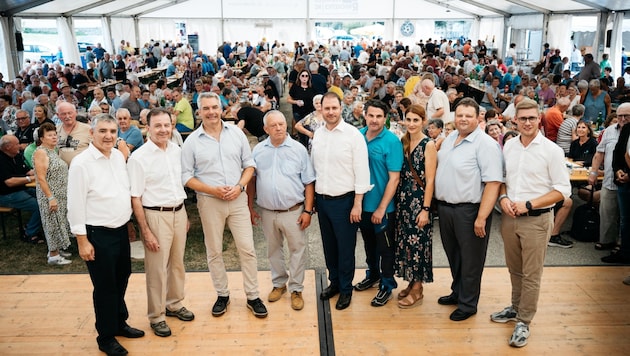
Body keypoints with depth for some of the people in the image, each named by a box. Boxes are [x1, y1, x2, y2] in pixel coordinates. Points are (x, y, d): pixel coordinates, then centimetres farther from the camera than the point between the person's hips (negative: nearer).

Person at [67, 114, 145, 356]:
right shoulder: (81, 163, -16)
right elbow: (75, 206, -15)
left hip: (121, 229, 6)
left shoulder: (119, 156, 4)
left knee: (121, 280, 20)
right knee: (105, 287, 7)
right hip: (98, 235, -6)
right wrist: (82, 241, -14)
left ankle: (120, 323, 40)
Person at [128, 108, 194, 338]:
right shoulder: (139, 157, -13)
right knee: (157, 268, 5)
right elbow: (135, 198, -12)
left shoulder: (177, 150, 3)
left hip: (179, 212, 6)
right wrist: (146, 231, -14)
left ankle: (174, 304, 37)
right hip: (156, 215, -5)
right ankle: (157, 316, 22)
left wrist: (184, 214, 15)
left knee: (177, 263, 17)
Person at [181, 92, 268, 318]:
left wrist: (239, 186, -11)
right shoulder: (192, 142, -3)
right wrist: (213, 190, -14)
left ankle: (252, 296, 17)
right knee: (214, 251, 11)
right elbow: (186, 176, -2)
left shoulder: (236, 133, 2)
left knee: (247, 249, 3)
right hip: (209, 201, 0)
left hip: (238, 199, 1)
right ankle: (222, 295, 28)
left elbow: (249, 164, 6)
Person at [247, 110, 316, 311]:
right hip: (268, 212, 3)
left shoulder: (298, 149, -5)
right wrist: (250, 208, 6)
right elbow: (251, 181, 9)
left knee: (297, 250, 5)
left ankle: (296, 289, 20)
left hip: (294, 211, -2)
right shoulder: (258, 150, 2)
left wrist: (308, 211, -8)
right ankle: (279, 283, 35)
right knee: (273, 250, 17)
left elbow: (309, 183, -4)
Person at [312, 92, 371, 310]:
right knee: (329, 245, 17)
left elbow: (362, 171, -11)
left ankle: (346, 289, 23)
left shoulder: (353, 134, -10)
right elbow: (313, 166, 11)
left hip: (344, 200, -5)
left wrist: (357, 204, -13)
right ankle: (334, 282, 35)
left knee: (345, 248, 6)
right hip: (322, 199, 5)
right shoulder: (317, 134, 5)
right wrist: (312, 197, 9)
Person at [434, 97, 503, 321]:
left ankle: (468, 304, 23)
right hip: (445, 207, 8)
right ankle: (457, 292, 40)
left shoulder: (486, 144, -16)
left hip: (469, 211, -7)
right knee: (453, 254, 21)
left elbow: (493, 183, -21)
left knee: (470, 259, 7)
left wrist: (482, 218, -24)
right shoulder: (450, 138, 9)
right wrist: (439, 204, 14)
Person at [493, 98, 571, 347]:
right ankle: (516, 308, 35)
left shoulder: (551, 150, -8)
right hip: (509, 217, 4)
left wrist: (528, 205, -15)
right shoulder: (508, 147, 5)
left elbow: (563, 190, -8)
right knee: (514, 269, 17)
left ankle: (524, 321, 16)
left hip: (536, 219, -4)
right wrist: (503, 198, -6)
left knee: (531, 274, 4)